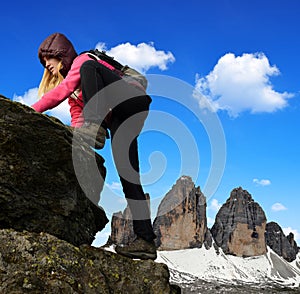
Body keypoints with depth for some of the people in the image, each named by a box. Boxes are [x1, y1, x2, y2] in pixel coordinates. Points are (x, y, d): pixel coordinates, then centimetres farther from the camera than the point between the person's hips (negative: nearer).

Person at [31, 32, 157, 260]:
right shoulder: (75, 91, 29)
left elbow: (63, 90, -10)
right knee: (127, 172, -10)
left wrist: (31, 112, -13)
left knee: (89, 68, -22)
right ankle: (146, 241, -18)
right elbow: (77, 121, 18)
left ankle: (95, 123, -35)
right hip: (118, 119, 7)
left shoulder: (82, 61, 6)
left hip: (133, 102, -7)